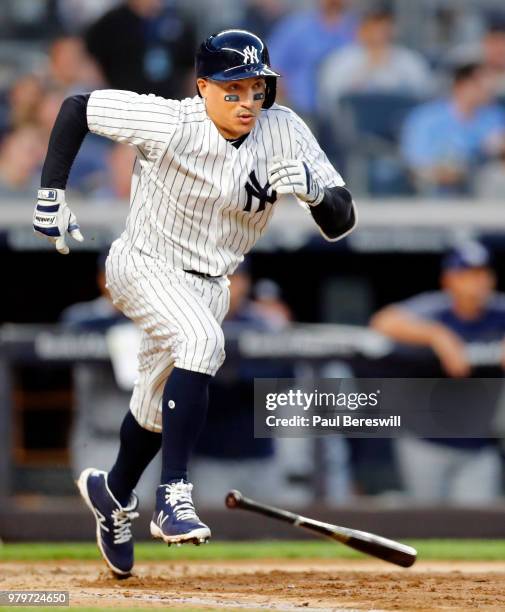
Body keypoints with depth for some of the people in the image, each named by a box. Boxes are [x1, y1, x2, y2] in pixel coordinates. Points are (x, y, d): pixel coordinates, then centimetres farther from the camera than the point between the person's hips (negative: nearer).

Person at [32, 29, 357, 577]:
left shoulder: (284, 132, -15)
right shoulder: (169, 124, -25)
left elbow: (340, 224, -15)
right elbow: (76, 107, -13)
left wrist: (314, 190, -36)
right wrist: (51, 195, -15)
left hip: (207, 283, 5)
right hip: (144, 267, -5)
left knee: (158, 407, 20)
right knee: (201, 340, -34)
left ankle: (113, 492, 51)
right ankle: (174, 495, -34)